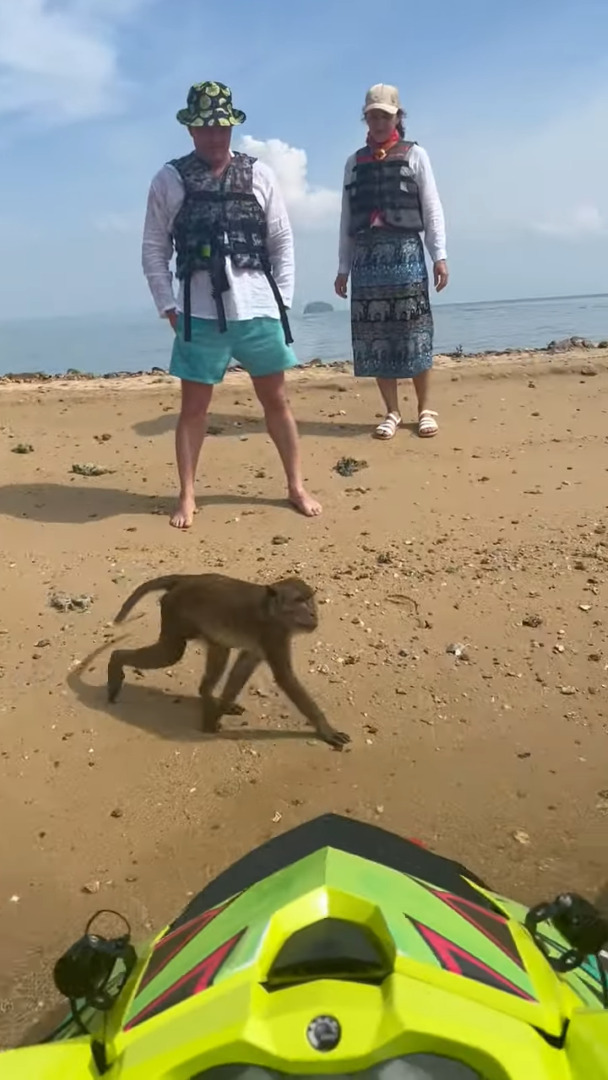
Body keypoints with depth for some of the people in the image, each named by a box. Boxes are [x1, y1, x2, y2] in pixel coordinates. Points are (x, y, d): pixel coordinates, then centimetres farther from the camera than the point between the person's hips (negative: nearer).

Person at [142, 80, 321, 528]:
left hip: (258, 308, 1)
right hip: (200, 313, -1)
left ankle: (297, 486, 22)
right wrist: (168, 306, -2)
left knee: (276, 400, 9)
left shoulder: (259, 174, 7)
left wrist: (282, 300, 2)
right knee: (194, 406, 3)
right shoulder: (169, 180, 3)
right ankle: (187, 498, 14)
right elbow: (154, 249, 5)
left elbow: (283, 241, 8)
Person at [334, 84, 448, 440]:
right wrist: (343, 267, 10)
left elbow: (432, 208, 5)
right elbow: (347, 217, 15)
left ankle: (425, 409, 6)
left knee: (414, 332, -4)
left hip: (405, 252, -2)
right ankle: (392, 412, 7)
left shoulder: (415, 155, 10)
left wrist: (440, 255, -4)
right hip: (366, 256, 3)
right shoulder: (355, 162, 17)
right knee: (374, 335, 0)